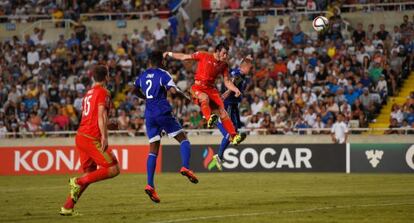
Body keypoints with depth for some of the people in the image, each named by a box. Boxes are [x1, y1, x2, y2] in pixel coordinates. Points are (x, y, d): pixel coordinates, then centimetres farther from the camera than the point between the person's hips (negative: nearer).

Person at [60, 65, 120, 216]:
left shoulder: (89, 93, 19)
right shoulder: (103, 92, -7)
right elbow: (101, 115, -17)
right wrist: (104, 136, -22)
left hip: (81, 136, 9)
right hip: (92, 139, -9)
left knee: (90, 173, 14)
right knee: (113, 169, -8)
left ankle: (67, 208, 9)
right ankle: (78, 181, -14)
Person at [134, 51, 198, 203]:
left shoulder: (143, 76, 14)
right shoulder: (163, 74, -4)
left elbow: (135, 90, 32)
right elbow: (173, 91, -17)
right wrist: (185, 97, 1)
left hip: (149, 115, 5)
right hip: (163, 113, -5)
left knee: (153, 150, 5)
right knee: (183, 139, 6)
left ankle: (150, 185, -6)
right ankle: (185, 167, -20)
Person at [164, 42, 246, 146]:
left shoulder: (224, 65, 9)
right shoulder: (203, 56, -2)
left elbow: (227, 81, 9)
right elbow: (184, 57, 5)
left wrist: (235, 90, -10)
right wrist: (170, 54, 4)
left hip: (211, 88, 4)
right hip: (198, 87, -4)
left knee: (222, 110, -10)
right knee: (205, 98, -38)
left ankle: (234, 136, -15)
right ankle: (209, 119, -60)